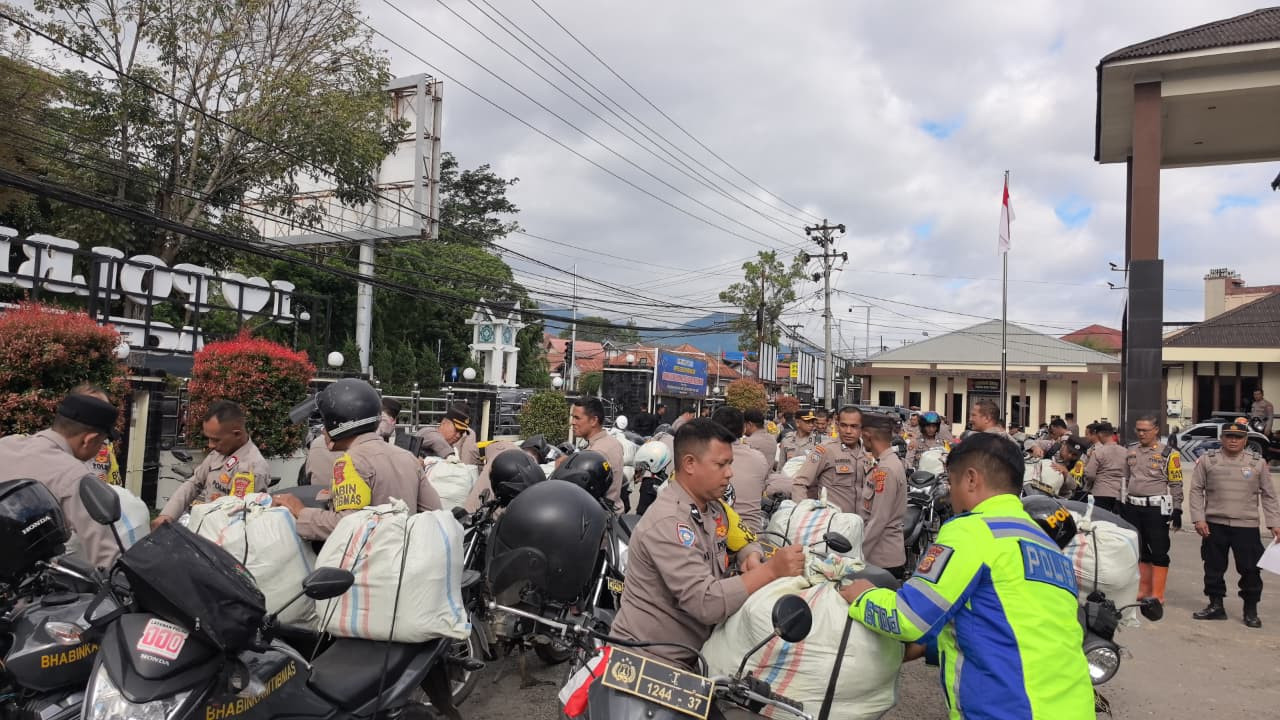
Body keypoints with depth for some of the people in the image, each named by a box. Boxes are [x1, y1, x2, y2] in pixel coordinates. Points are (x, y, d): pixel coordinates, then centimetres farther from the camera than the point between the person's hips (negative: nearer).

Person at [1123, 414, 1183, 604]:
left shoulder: (1168, 453, -5)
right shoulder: (1131, 451, 11)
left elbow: (1176, 484, -5)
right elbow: (1124, 478, 18)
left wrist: (1177, 510, -8)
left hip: (1157, 508, -5)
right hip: (1133, 507, 6)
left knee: (1158, 551, -1)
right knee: (1140, 550, 13)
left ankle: (1157, 594, 5)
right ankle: (1144, 589, 23)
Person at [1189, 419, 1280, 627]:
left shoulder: (1258, 463, 4)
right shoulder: (1207, 460, 1)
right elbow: (1196, 490, 1)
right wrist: (1199, 519, -6)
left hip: (1247, 526, 0)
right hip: (1214, 525, 0)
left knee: (1250, 569, 2)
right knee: (1214, 568, 8)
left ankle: (1251, 610, 19)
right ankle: (1216, 606, 22)